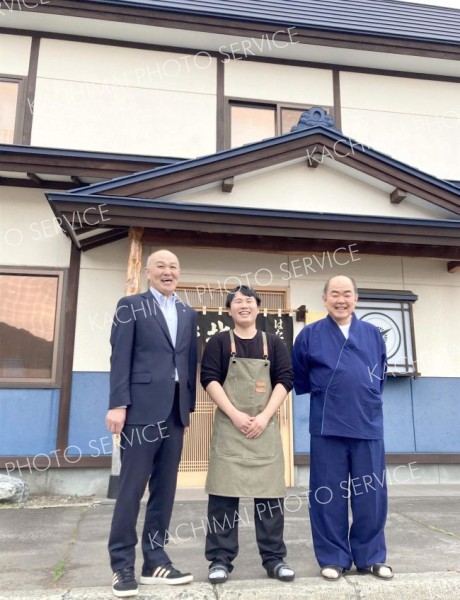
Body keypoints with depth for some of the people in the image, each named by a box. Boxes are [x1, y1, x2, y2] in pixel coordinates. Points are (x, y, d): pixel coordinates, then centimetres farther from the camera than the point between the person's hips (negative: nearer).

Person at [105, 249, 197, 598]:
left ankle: (155, 561, 21)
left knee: (165, 489, 10)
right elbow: (120, 358, -6)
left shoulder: (189, 314, 15)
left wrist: (189, 406, 10)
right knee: (132, 488, 1)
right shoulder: (131, 306, 2)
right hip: (142, 408, -5)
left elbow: (190, 362, 13)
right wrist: (118, 404, -12)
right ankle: (122, 565, 14)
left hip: (175, 411, 5)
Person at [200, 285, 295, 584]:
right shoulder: (219, 342, 6)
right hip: (228, 425, -1)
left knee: (270, 492, 4)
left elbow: (285, 380, 2)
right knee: (224, 492, -1)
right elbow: (210, 379, -3)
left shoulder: (274, 343, 9)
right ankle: (221, 559, 10)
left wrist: (264, 417, -9)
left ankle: (274, 558, 17)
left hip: (265, 426, 1)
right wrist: (235, 415, -12)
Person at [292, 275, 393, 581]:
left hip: (368, 425, 2)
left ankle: (371, 557, 25)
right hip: (327, 427, -2)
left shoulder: (373, 334, 8)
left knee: (372, 494, 9)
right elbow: (300, 379, 12)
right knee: (329, 496, 5)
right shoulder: (310, 334, 1)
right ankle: (333, 558, 20)